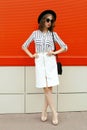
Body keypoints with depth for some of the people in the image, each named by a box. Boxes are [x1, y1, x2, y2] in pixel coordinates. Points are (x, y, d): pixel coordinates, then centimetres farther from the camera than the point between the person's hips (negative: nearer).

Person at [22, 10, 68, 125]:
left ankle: (44, 111, 14)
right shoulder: (35, 33, 5)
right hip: (39, 62, 0)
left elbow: (65, 47, 7)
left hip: (50, 62, 0)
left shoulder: (53, 34, 5)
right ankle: (54, 113, 3)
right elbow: (24, 46, 12)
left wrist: (55, 52, -6)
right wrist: (31, 55, 0)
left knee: (49, 88, 0)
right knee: (46, 88, -3)